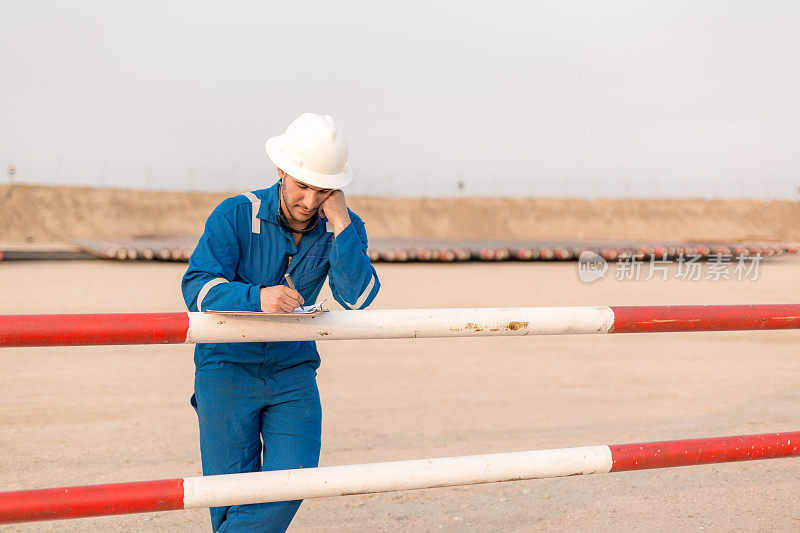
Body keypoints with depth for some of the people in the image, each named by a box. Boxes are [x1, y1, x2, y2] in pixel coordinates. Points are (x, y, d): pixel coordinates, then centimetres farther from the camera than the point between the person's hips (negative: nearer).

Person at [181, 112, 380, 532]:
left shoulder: (344, 227, -4)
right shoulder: (236, 215, -13)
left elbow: (358, 298, -17)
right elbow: (197, 287, -21)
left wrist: (341, 225, -25)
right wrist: (256, 297, -39)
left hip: (293, 369, 3)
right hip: (227, 367, -3)